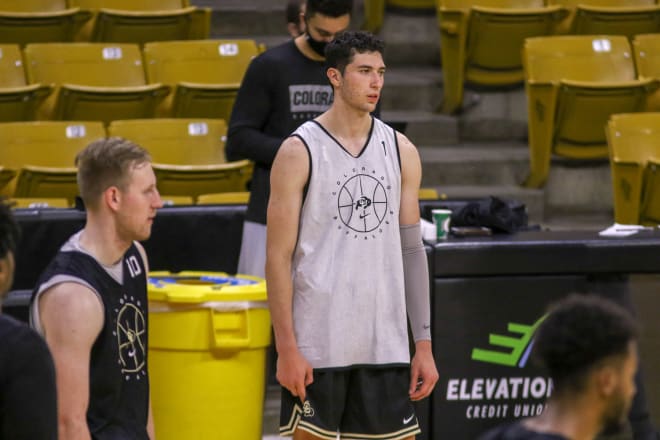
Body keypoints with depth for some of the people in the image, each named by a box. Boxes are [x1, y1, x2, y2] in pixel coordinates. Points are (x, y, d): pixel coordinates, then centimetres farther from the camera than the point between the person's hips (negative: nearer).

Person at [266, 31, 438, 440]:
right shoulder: (299, 152, -6)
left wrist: (424, 344, 5)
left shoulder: (400, 151, 7)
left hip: (386, 343, 4)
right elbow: (279, 256, -7)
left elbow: (411, 250, 10)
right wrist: (287, 348, -12)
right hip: (318, 344, -4)